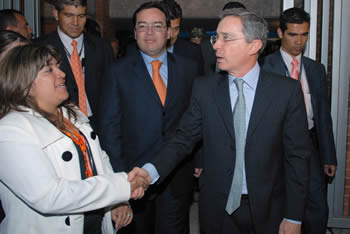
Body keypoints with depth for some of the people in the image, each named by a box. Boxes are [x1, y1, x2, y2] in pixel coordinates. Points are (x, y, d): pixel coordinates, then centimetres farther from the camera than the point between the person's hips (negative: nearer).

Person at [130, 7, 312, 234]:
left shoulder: (287, 90, -8)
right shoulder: (204, 88, -1)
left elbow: (297, 155, -6)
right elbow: (184, 139, -2)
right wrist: (151, 170, -20)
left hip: (267, 211, -1)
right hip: (218, 209, 2)